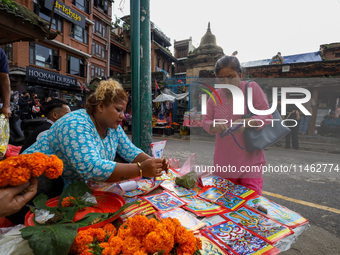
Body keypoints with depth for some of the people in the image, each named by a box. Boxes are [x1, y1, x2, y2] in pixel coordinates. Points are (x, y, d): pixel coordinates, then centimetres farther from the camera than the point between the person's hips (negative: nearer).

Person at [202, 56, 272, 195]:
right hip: (224, 161, 3)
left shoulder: (252, 88, -4)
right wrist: (214, 126, -19)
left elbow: (267, 116, -7)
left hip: (250, 159, -3)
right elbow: (205, 121, 5)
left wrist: (247, 122, -26)